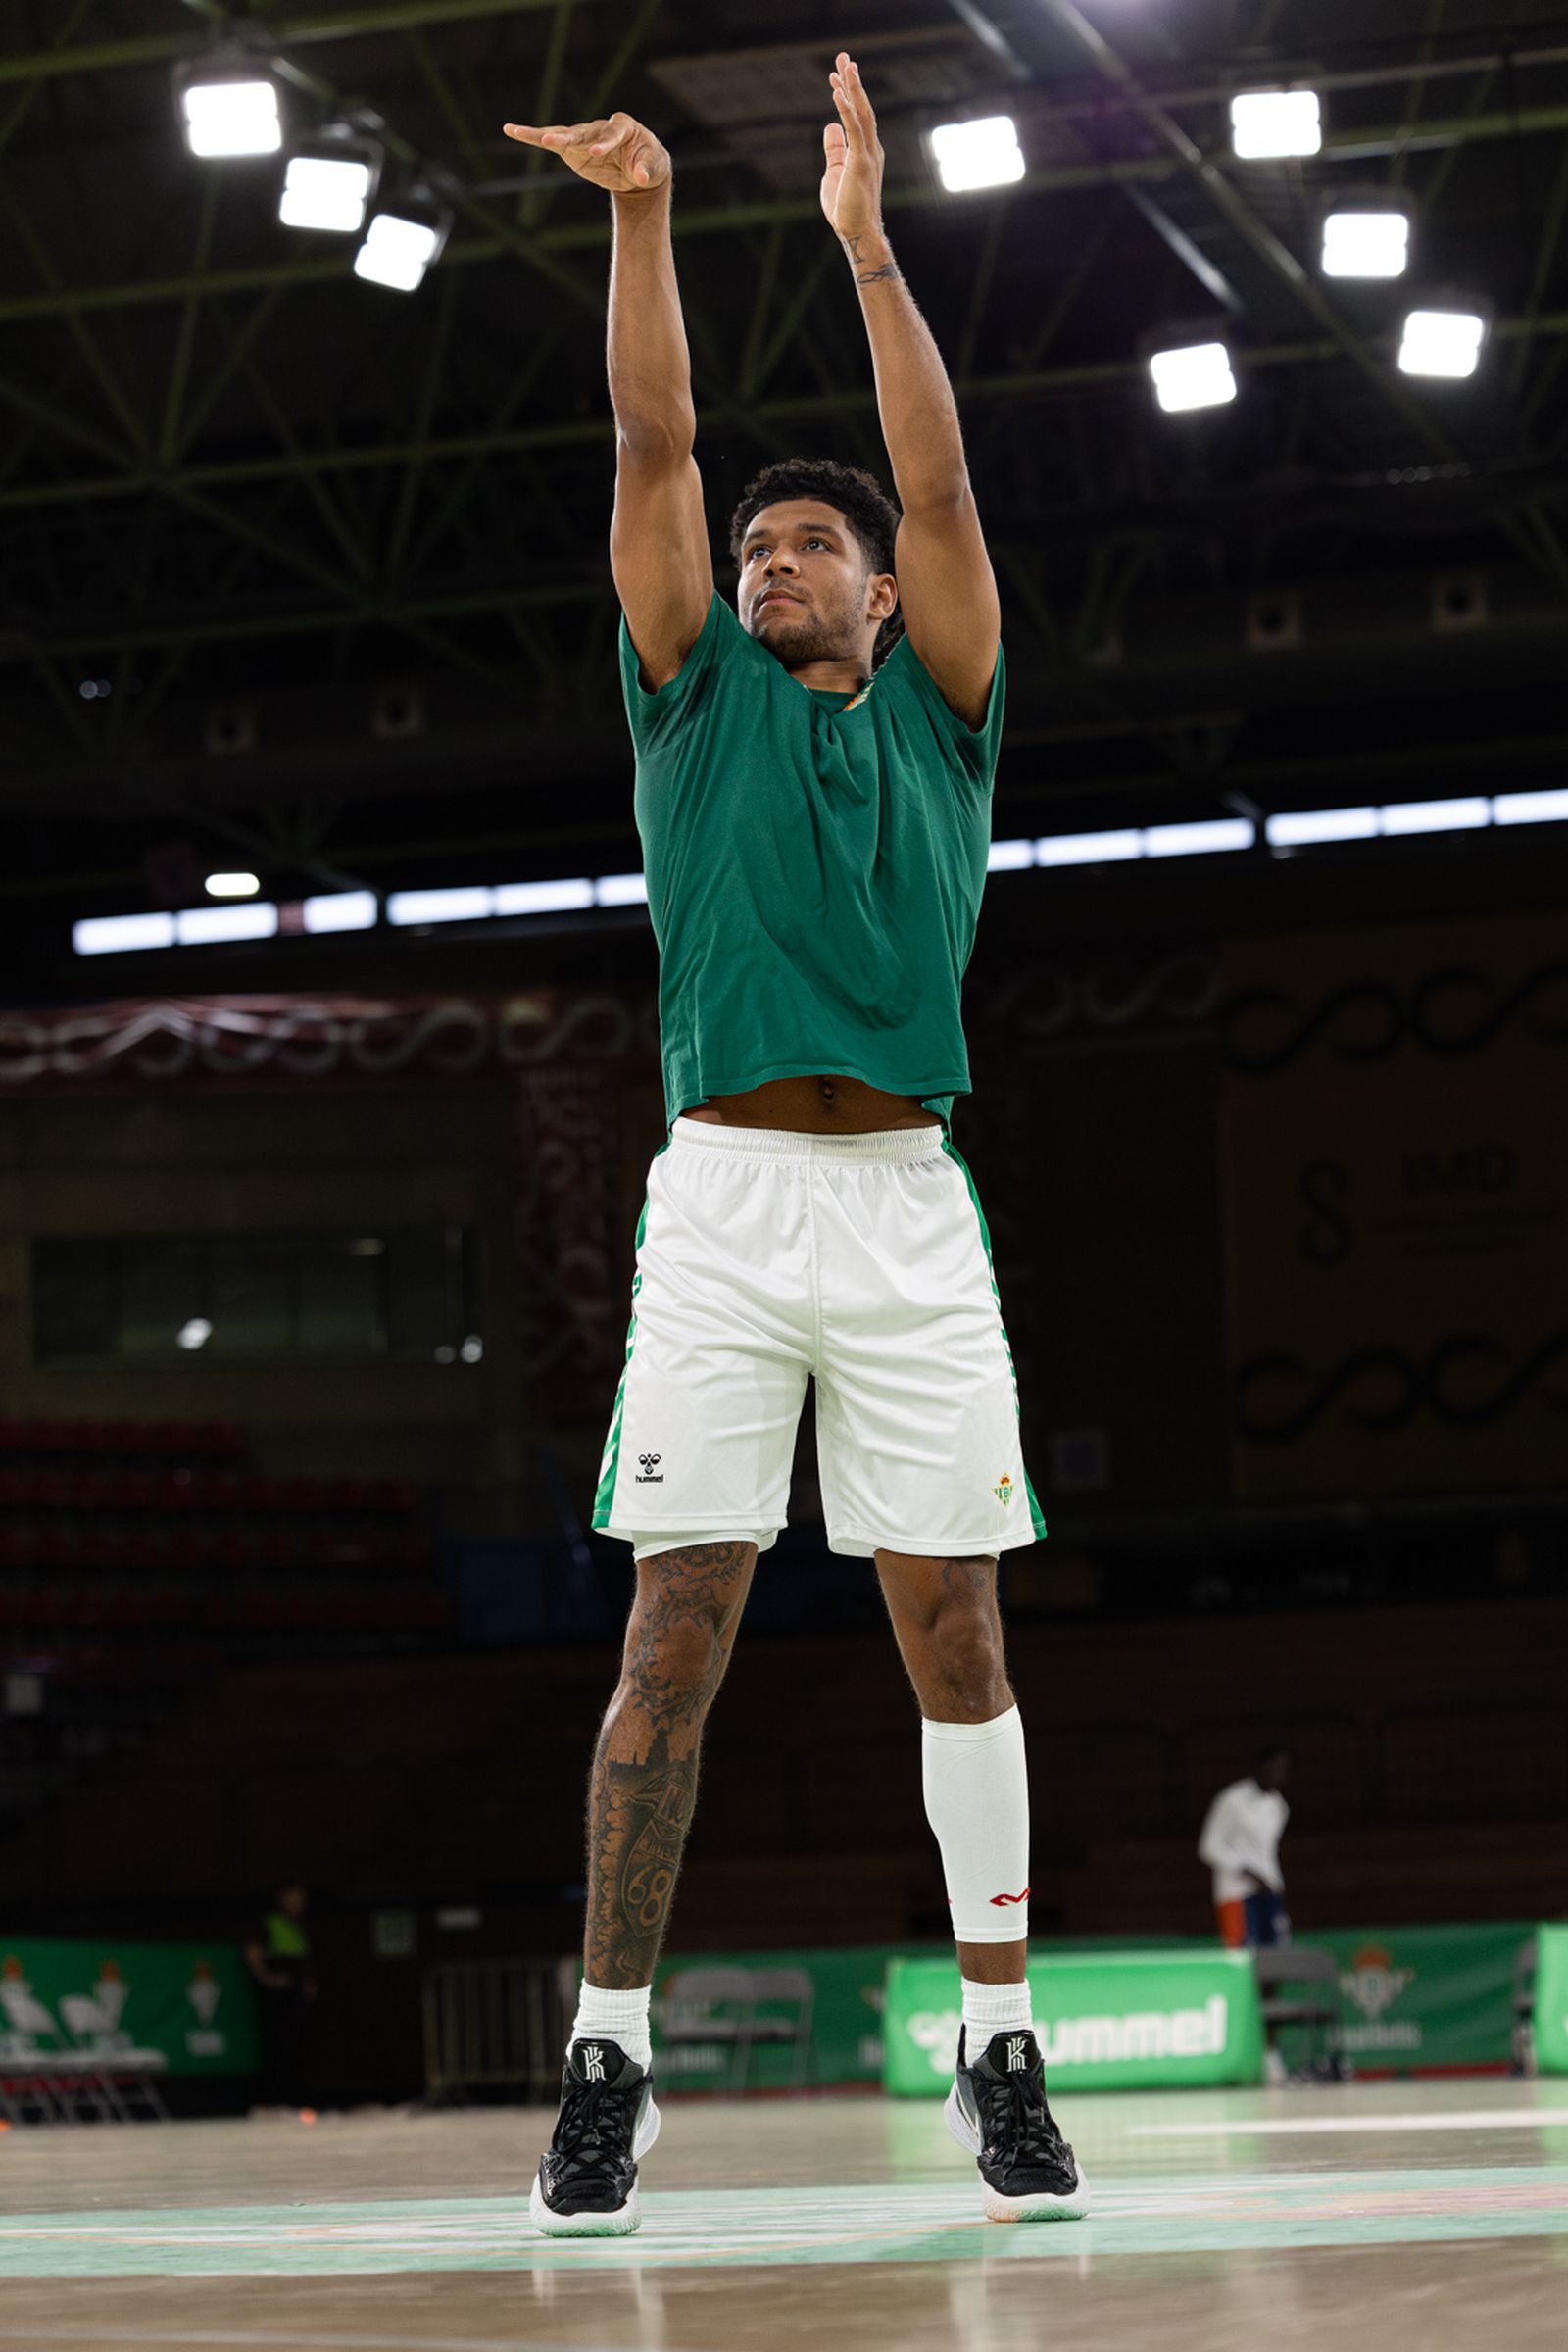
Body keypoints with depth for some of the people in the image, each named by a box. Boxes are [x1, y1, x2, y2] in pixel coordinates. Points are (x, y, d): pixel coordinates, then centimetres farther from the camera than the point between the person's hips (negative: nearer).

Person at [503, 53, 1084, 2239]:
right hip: (722, 1194, 0)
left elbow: (943, 486, 3)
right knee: (677, 1631, -5)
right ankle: (609, 2060, -1)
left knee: (954, 1627, 0)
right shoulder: (698, 695, 15)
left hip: (907, 1200, 0)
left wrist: (867, 241, -1)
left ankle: (1001, 2055, 6)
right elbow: (655, 445, 7)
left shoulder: (937, 711, 15)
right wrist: (642, 219, -2)